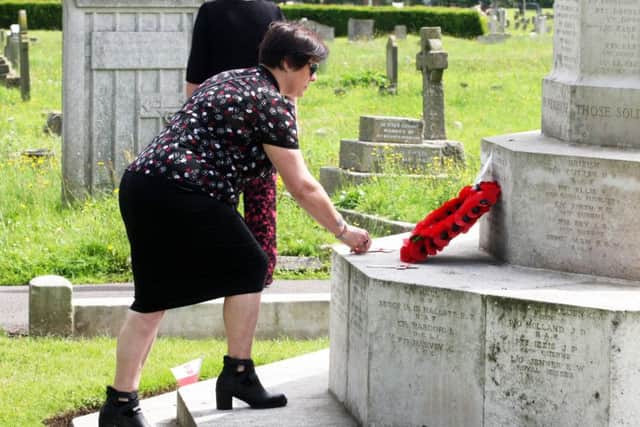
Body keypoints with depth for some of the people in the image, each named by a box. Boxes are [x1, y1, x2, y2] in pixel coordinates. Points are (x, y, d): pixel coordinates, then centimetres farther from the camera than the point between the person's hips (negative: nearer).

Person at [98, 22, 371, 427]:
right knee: (248, 268, 6)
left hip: (140, 182, 9)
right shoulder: (273, 104, -4)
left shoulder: (229, 81, 23)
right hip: (181, 195, -9)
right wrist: (344, 231, 4)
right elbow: (302, 187, -5)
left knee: (155, 295, 10)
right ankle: (237, 374, 11)